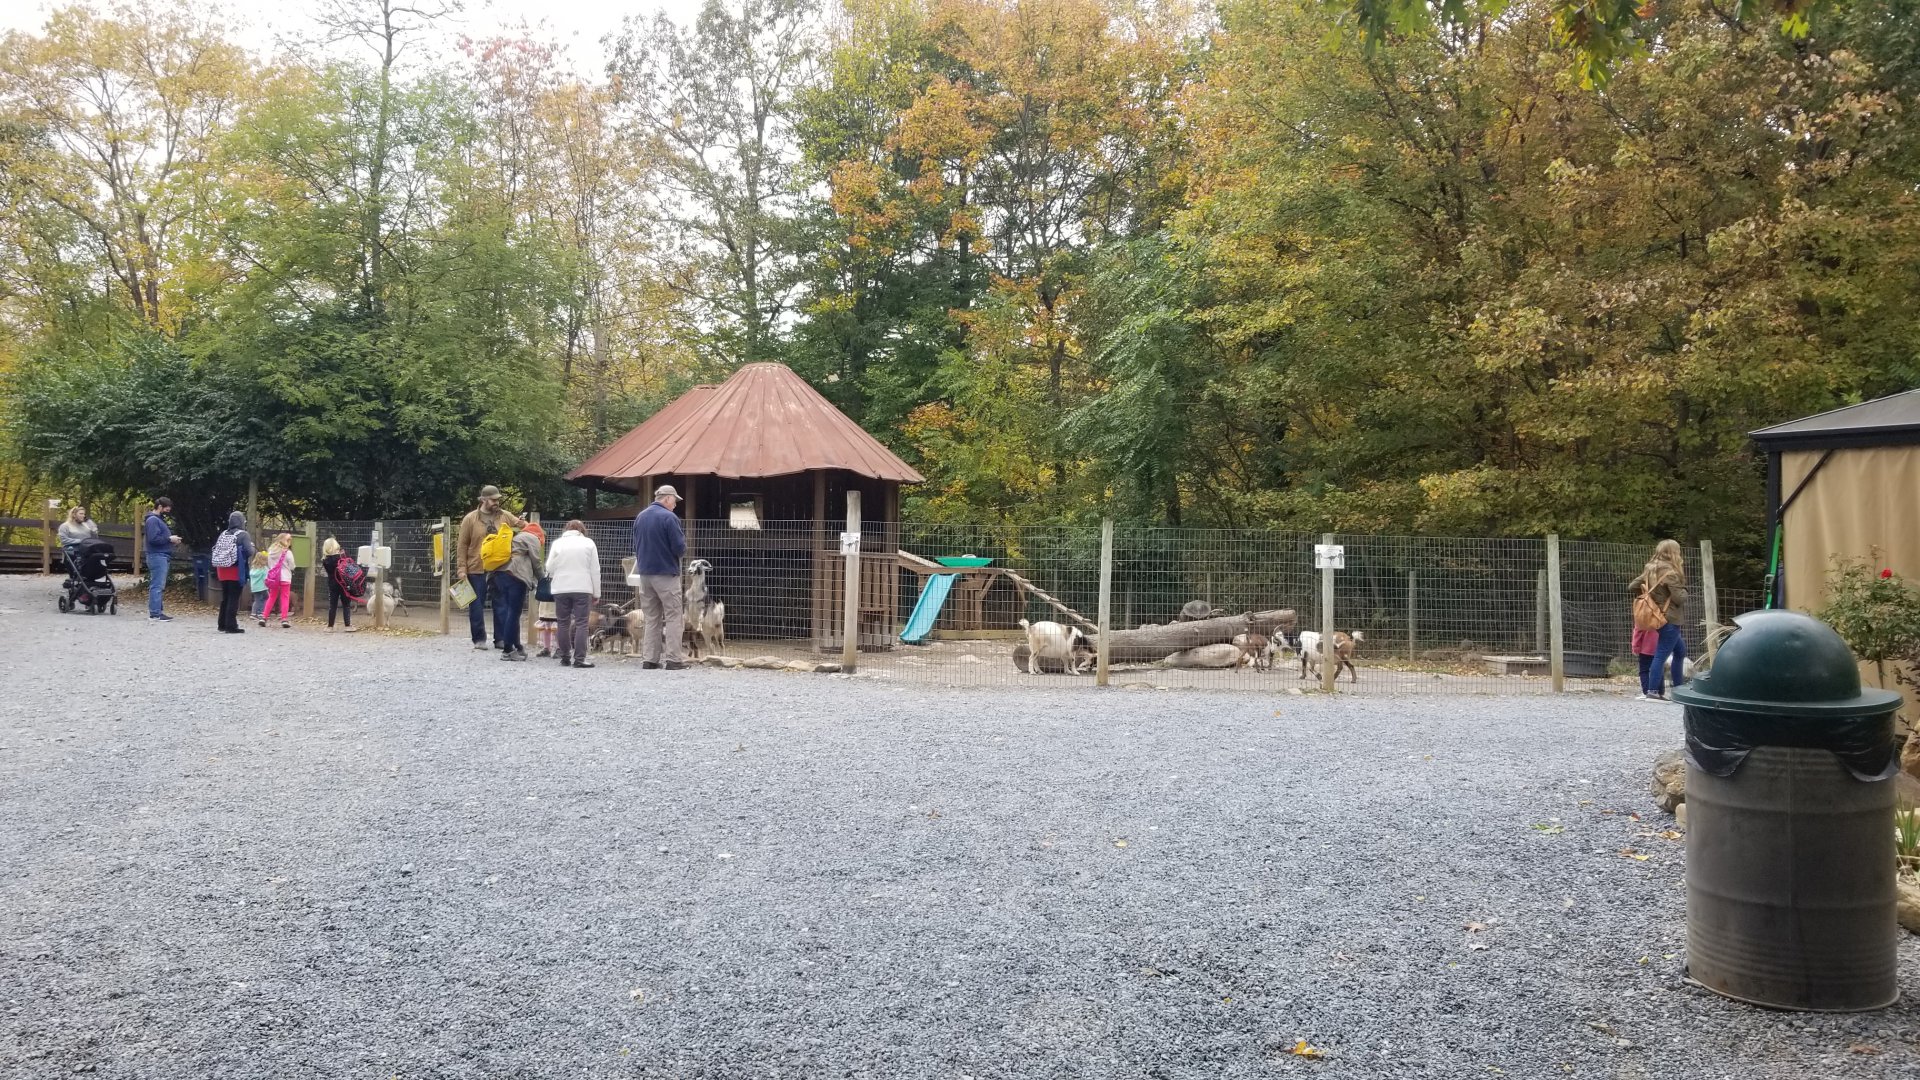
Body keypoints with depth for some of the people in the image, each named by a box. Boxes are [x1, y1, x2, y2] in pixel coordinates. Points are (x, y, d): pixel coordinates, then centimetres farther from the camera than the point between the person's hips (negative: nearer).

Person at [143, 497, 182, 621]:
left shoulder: (159, 519, 20)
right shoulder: (153, 520, -12)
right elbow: (153, 538, -22)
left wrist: (171, 538, 7)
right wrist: (169, 539, -14)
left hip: (162, 556, 11)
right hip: (157, 556, -11)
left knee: (158, 585, 13)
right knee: (157, 585, -10)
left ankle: (156, 611, 18)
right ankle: (155, 614, -10)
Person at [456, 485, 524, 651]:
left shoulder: (504, 516, 5)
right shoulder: (470, 519, -2)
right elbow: (463, 546, 0)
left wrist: (523, 525, -19)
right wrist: (462, 569, -6)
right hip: (476, 570, -2)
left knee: (501, 605, 6)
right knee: (477, 606, 4)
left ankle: (500, 638, 14)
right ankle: (479, 639, 13)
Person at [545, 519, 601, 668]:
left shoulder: (558, 543, 7)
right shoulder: (588, 542, 5)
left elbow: (549, 568, 2)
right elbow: (595, 570, 3)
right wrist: (596, 593, 7)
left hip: (561, 589, 2)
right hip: (582, 588, -2)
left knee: (564, 623, 9)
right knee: (581, 623, -1)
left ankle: (565, 658, 10)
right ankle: (579, 659, -8)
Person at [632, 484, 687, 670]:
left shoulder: (639, 517, 9)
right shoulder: (669, 517, -13)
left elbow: (636, 546, 16)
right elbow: (680, 548, -14)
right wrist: (683, 541, 6)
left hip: (645, 573, 7)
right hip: (666, 574, -6)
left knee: (651, 618, 12)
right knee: (672, 617, -1)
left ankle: (649, 658, 9)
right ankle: (672, 659, -4)